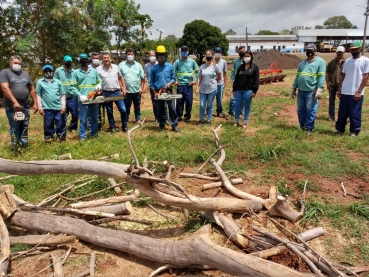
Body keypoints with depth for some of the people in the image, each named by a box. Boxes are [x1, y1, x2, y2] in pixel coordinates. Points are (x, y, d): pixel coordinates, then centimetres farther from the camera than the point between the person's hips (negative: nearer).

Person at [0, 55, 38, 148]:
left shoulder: (25, 74, 13)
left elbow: (32, 89, 15)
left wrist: (35, 103, 10)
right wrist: (15, 102, -24)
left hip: (25, 106, 5)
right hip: (12, 107, -4)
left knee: (25, 127, 12)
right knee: (14, 128, 2)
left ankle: (24, 145, 24)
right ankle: (15, 147, 12)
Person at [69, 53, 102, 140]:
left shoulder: (94, 71, 12)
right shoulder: (76, 72, 1)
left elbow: (99, 81, 20)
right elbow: (72, 87, -4)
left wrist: (99, 85, -4)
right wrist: (80, 95, -15)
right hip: (83, 100, -3)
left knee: (95, 118, 11)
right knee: (83, 120, 0)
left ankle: (94, 134, 23)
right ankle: (83, 136, 8)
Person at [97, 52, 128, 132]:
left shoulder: (116, 67, 5)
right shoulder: (99, 69, -3)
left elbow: (121, 78, 14)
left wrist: (124, 89, 9)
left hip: (117, 92, 1)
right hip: (106, 93, -1)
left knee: (123, 110, -2)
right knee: (109, 112, 10)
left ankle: (124, 126, 14)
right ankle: (112, 127, 25)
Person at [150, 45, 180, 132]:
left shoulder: (170, 66, 2)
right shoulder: (154, 68, 1)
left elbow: (173, 78, 6)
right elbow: (151, 82, 3)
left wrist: (169, 84, -14)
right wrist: (155, 93, -3)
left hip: (168, 91, 0)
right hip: (158, 92, 1)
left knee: (172, 109, -4)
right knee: (159, 110, 8)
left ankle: (174, 126, 0)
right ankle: (162, 125, 21)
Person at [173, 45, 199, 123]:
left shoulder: (192, 61, 4)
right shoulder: (177, 61, 2)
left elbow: (197, 71, 11)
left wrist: (195, 80, 3)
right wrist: (175, 80, -1)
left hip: (189, 85, 1)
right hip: (180, 85, 0)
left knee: (189, 101, 2)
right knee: (179, 101, 4)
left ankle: (187, 116, 15)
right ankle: (178, 116, 17)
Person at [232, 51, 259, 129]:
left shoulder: (255, 67, -1)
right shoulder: (240, 67, 10)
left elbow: (256, 80, -5)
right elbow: (236, 78, 11)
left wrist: (254, 91, -11)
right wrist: (234, 89, 7)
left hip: (248, 91, -3)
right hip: (239, 90, 4)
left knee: (247, 107, 7)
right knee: (237, 106, 8)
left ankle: (245, 122, 18)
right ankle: (236, 121, 22)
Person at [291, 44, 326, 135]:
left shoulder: (320, 62, 1)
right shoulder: (302, 63, 21)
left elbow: (321, 76, -8)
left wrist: (319, 89, -17)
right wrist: (293, 88, 16)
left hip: (311, 91, -6)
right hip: (301, 91, 6)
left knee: (310, 111, -2)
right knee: (300, 110, 11)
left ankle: (309, 128, 7)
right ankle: (302, 127, 23)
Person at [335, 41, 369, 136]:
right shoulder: (347, 61, 12)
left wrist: (359, 92, -14)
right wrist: (339, 90, 9)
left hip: (356, 93, -5)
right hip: (344, 92, 5)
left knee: (355, 114, 1)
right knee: (342, 113, 10)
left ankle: (354, 131, 12)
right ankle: (340, 129, 22)